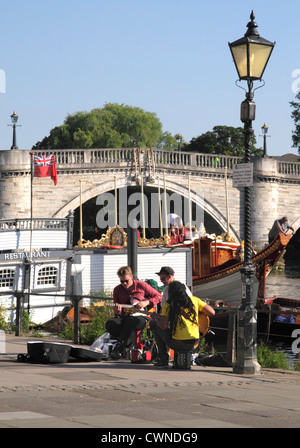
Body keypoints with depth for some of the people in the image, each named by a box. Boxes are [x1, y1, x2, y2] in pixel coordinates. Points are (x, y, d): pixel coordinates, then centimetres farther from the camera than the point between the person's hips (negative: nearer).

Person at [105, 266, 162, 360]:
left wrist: (146, 303, -8)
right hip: (125, 316, 4)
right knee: (110, 323, -28)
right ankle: (130, 344, -19)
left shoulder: (141, 285, 2)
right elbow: (117, 313, 12)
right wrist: (117, 312, -13)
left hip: (141, 317, -4)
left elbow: (158, 296, 7)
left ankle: (119, 348, -31)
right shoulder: (117, 290, 10)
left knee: (131, 321, -40)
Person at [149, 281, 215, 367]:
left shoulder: (168, 305, -6)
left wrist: (156, 318, 7)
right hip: (194, 344, 5)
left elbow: (163, 326, -13)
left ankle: (163, 360, 14)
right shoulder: (194, 300, 4)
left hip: (179, 345, -5)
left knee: (153, 325, 14)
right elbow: (212, 312, 5)